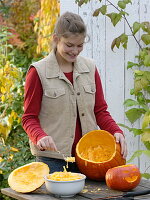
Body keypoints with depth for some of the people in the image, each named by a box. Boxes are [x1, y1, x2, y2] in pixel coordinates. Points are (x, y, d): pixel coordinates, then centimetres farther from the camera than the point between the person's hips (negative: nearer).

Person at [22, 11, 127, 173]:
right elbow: (29, 118, -1)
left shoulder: (90, 68, 9)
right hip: (52, 156, -3)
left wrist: (116, 131, -6)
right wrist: (40, 136, -21)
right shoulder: (38, 72, -3)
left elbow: (100, 111, 12)